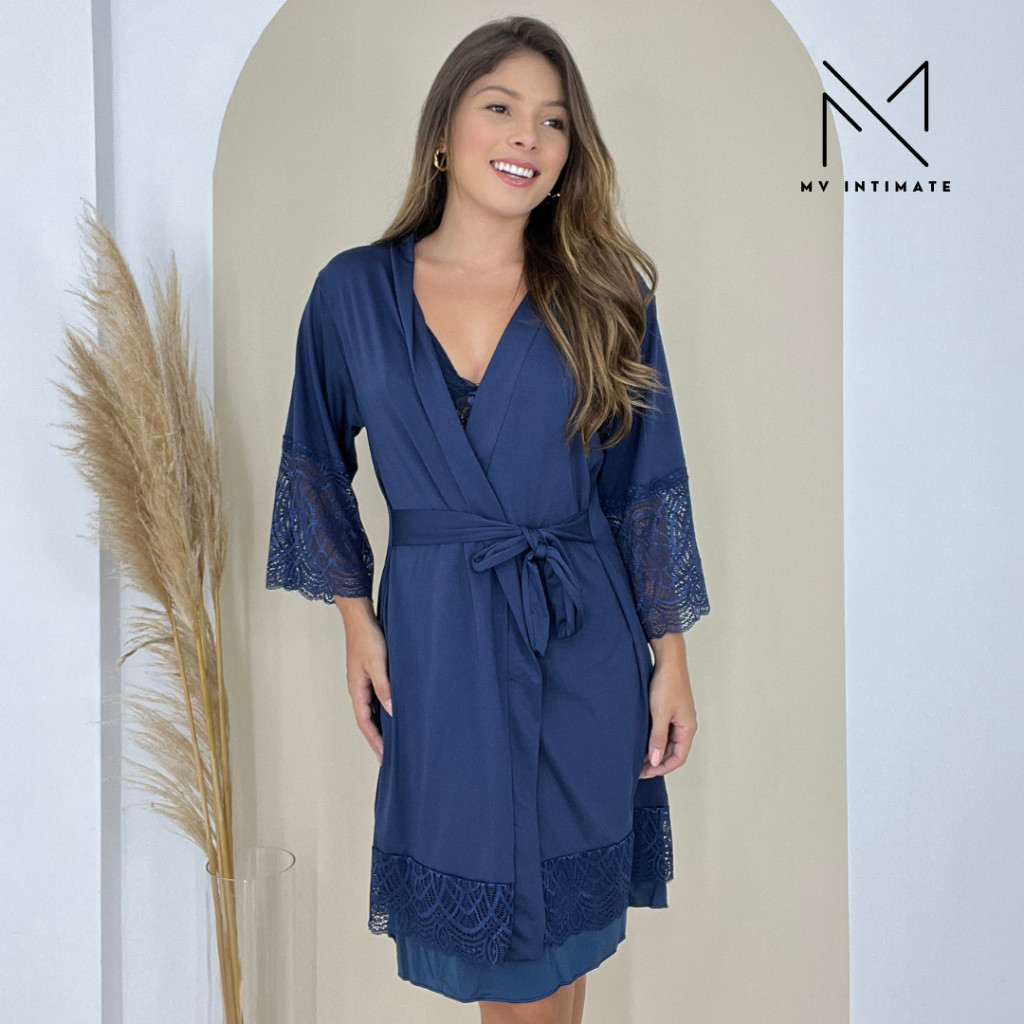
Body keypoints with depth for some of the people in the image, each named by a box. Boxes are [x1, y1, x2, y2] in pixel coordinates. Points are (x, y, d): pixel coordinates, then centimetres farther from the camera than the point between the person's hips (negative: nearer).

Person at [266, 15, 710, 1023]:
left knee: (563, 920, 12)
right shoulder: (354, 290, 0)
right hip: (435, 640, 0)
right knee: (484, 919, 11)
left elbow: (649, 486, 1)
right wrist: (356, 620, 2)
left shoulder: (606, 293, 0)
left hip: (585, 647, 0)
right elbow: (317, 463, 9)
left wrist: (671, 660, 0)